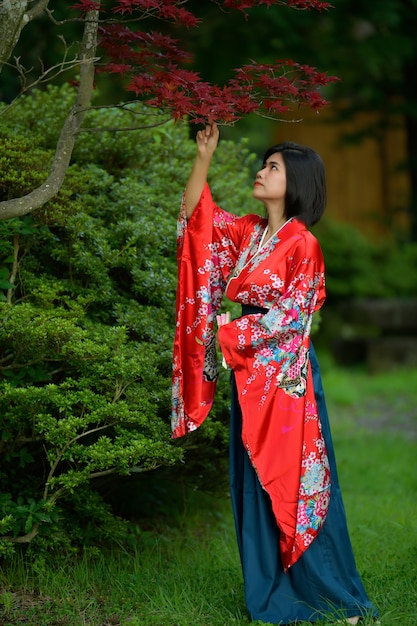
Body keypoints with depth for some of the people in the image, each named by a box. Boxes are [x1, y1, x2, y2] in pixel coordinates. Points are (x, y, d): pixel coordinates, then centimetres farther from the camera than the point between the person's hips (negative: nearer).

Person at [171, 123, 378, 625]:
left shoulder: (302, 244, -12)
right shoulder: (248, 232, 8)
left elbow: (291, 315, -14)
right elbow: (194, 213, 8)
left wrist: (233, 331, -8)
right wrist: (204, 156, -2)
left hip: (285, 374, -7)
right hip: (249, 373, 7)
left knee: (291, 476, -2)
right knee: (254, 479, 10)